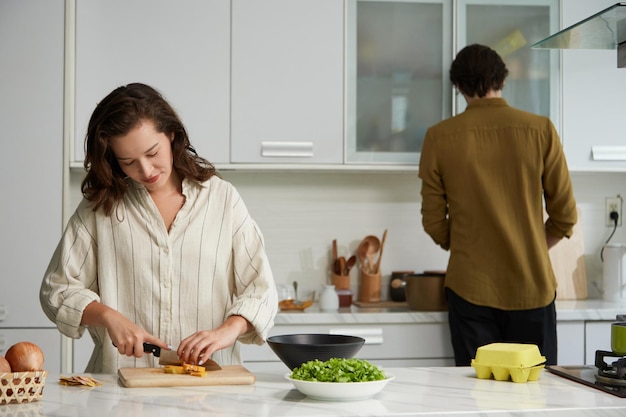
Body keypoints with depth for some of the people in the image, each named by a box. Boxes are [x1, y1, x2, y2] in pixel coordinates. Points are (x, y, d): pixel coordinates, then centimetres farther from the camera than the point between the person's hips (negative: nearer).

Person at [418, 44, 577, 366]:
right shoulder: (540, 130, -3)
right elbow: (565, 215, 2)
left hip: (470, 286, 0)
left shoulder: (439, 137, -3)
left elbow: (434, 221, 2)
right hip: (532, 285, 0)